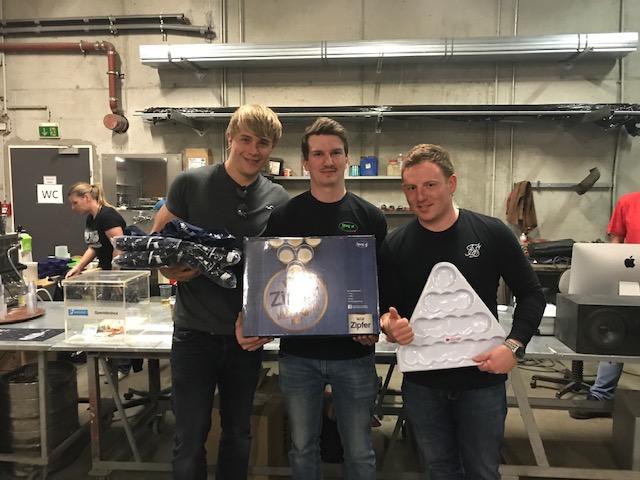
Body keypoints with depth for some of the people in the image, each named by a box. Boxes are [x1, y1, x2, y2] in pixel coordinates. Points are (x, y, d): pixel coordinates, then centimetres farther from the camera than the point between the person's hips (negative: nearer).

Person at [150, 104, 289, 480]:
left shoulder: (279, 200, 0)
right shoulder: (190, 184, -7)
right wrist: (171, 269, -20)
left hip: (246, 335, 3)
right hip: (195, 332, -2)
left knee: (238, 434, 18)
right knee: (190, 438, 6)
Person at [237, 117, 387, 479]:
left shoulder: (371, 217, -1)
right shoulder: (284, 217, 0)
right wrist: (247, 323, -13)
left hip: (355, 354, 0)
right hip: (298, 354, 1)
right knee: (303, 448, 17)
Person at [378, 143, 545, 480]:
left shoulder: (492, 234, -8)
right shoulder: (395, 246, -4)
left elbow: (531, 294, -1)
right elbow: (383, 308, 3)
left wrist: (514, 345, -15)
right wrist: (388, 325, -20)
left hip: (482, 379, -1)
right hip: (422, 383, 2)